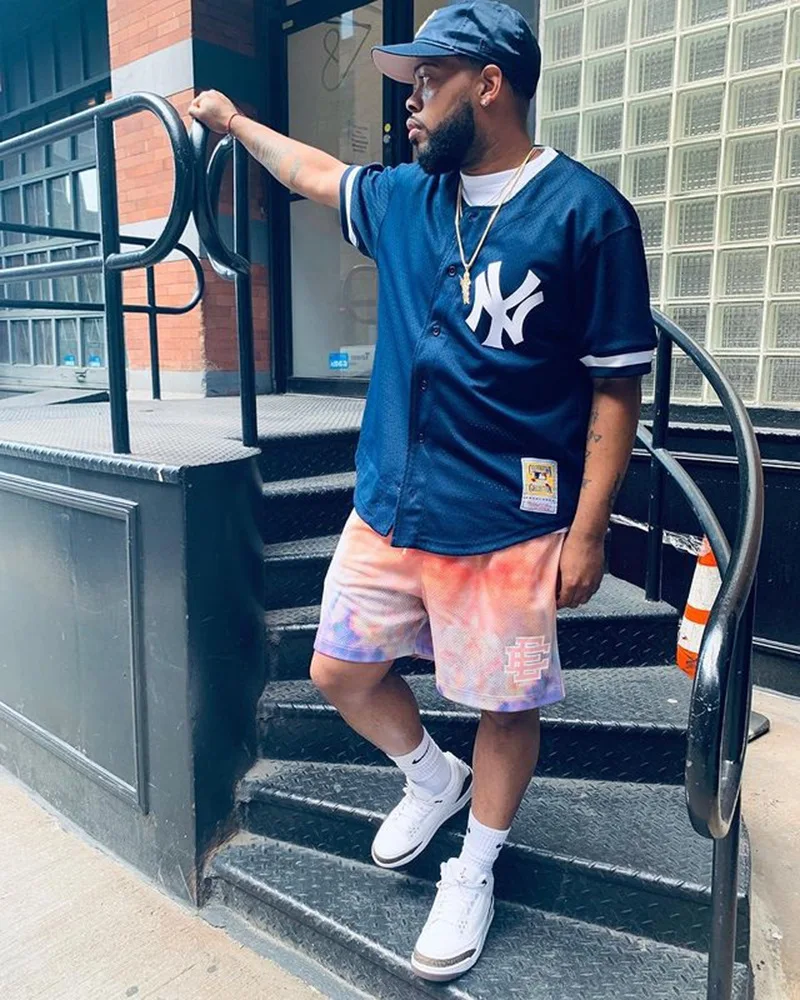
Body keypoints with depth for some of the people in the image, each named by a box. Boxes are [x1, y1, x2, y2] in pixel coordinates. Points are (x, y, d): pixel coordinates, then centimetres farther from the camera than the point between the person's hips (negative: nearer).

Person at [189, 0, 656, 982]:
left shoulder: (586, 212, -8)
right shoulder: (403, 197, 9)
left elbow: (617, 384, -9)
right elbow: (314, 173, 30)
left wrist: (587, 529, -12)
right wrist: (234, 119, 41)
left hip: (508, 527, -5)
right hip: (388, 507, 6)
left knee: (506, 706, 10)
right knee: (341, 672, 14)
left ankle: (473, 874, 36)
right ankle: (433, 778, 42)